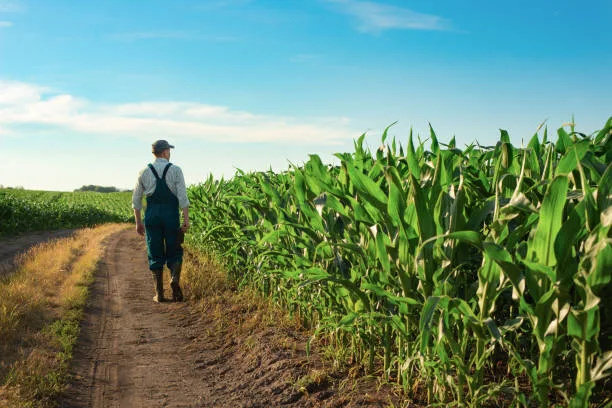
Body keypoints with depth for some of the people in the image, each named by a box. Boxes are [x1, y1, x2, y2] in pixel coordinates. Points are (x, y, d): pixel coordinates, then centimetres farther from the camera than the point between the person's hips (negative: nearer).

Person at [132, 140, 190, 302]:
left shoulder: (144, 172, 6)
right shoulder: (175, 170, -2)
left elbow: (136, 199, 8)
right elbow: (183, 197, -10)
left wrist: (138, 222, 15)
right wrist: (186, 220, -9)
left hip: (152, 216, 2)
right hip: (171, 216, -2)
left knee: (155, 255, 8)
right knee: (174, 253, 10)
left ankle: (159, 293, 7)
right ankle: (175, 279, -17)